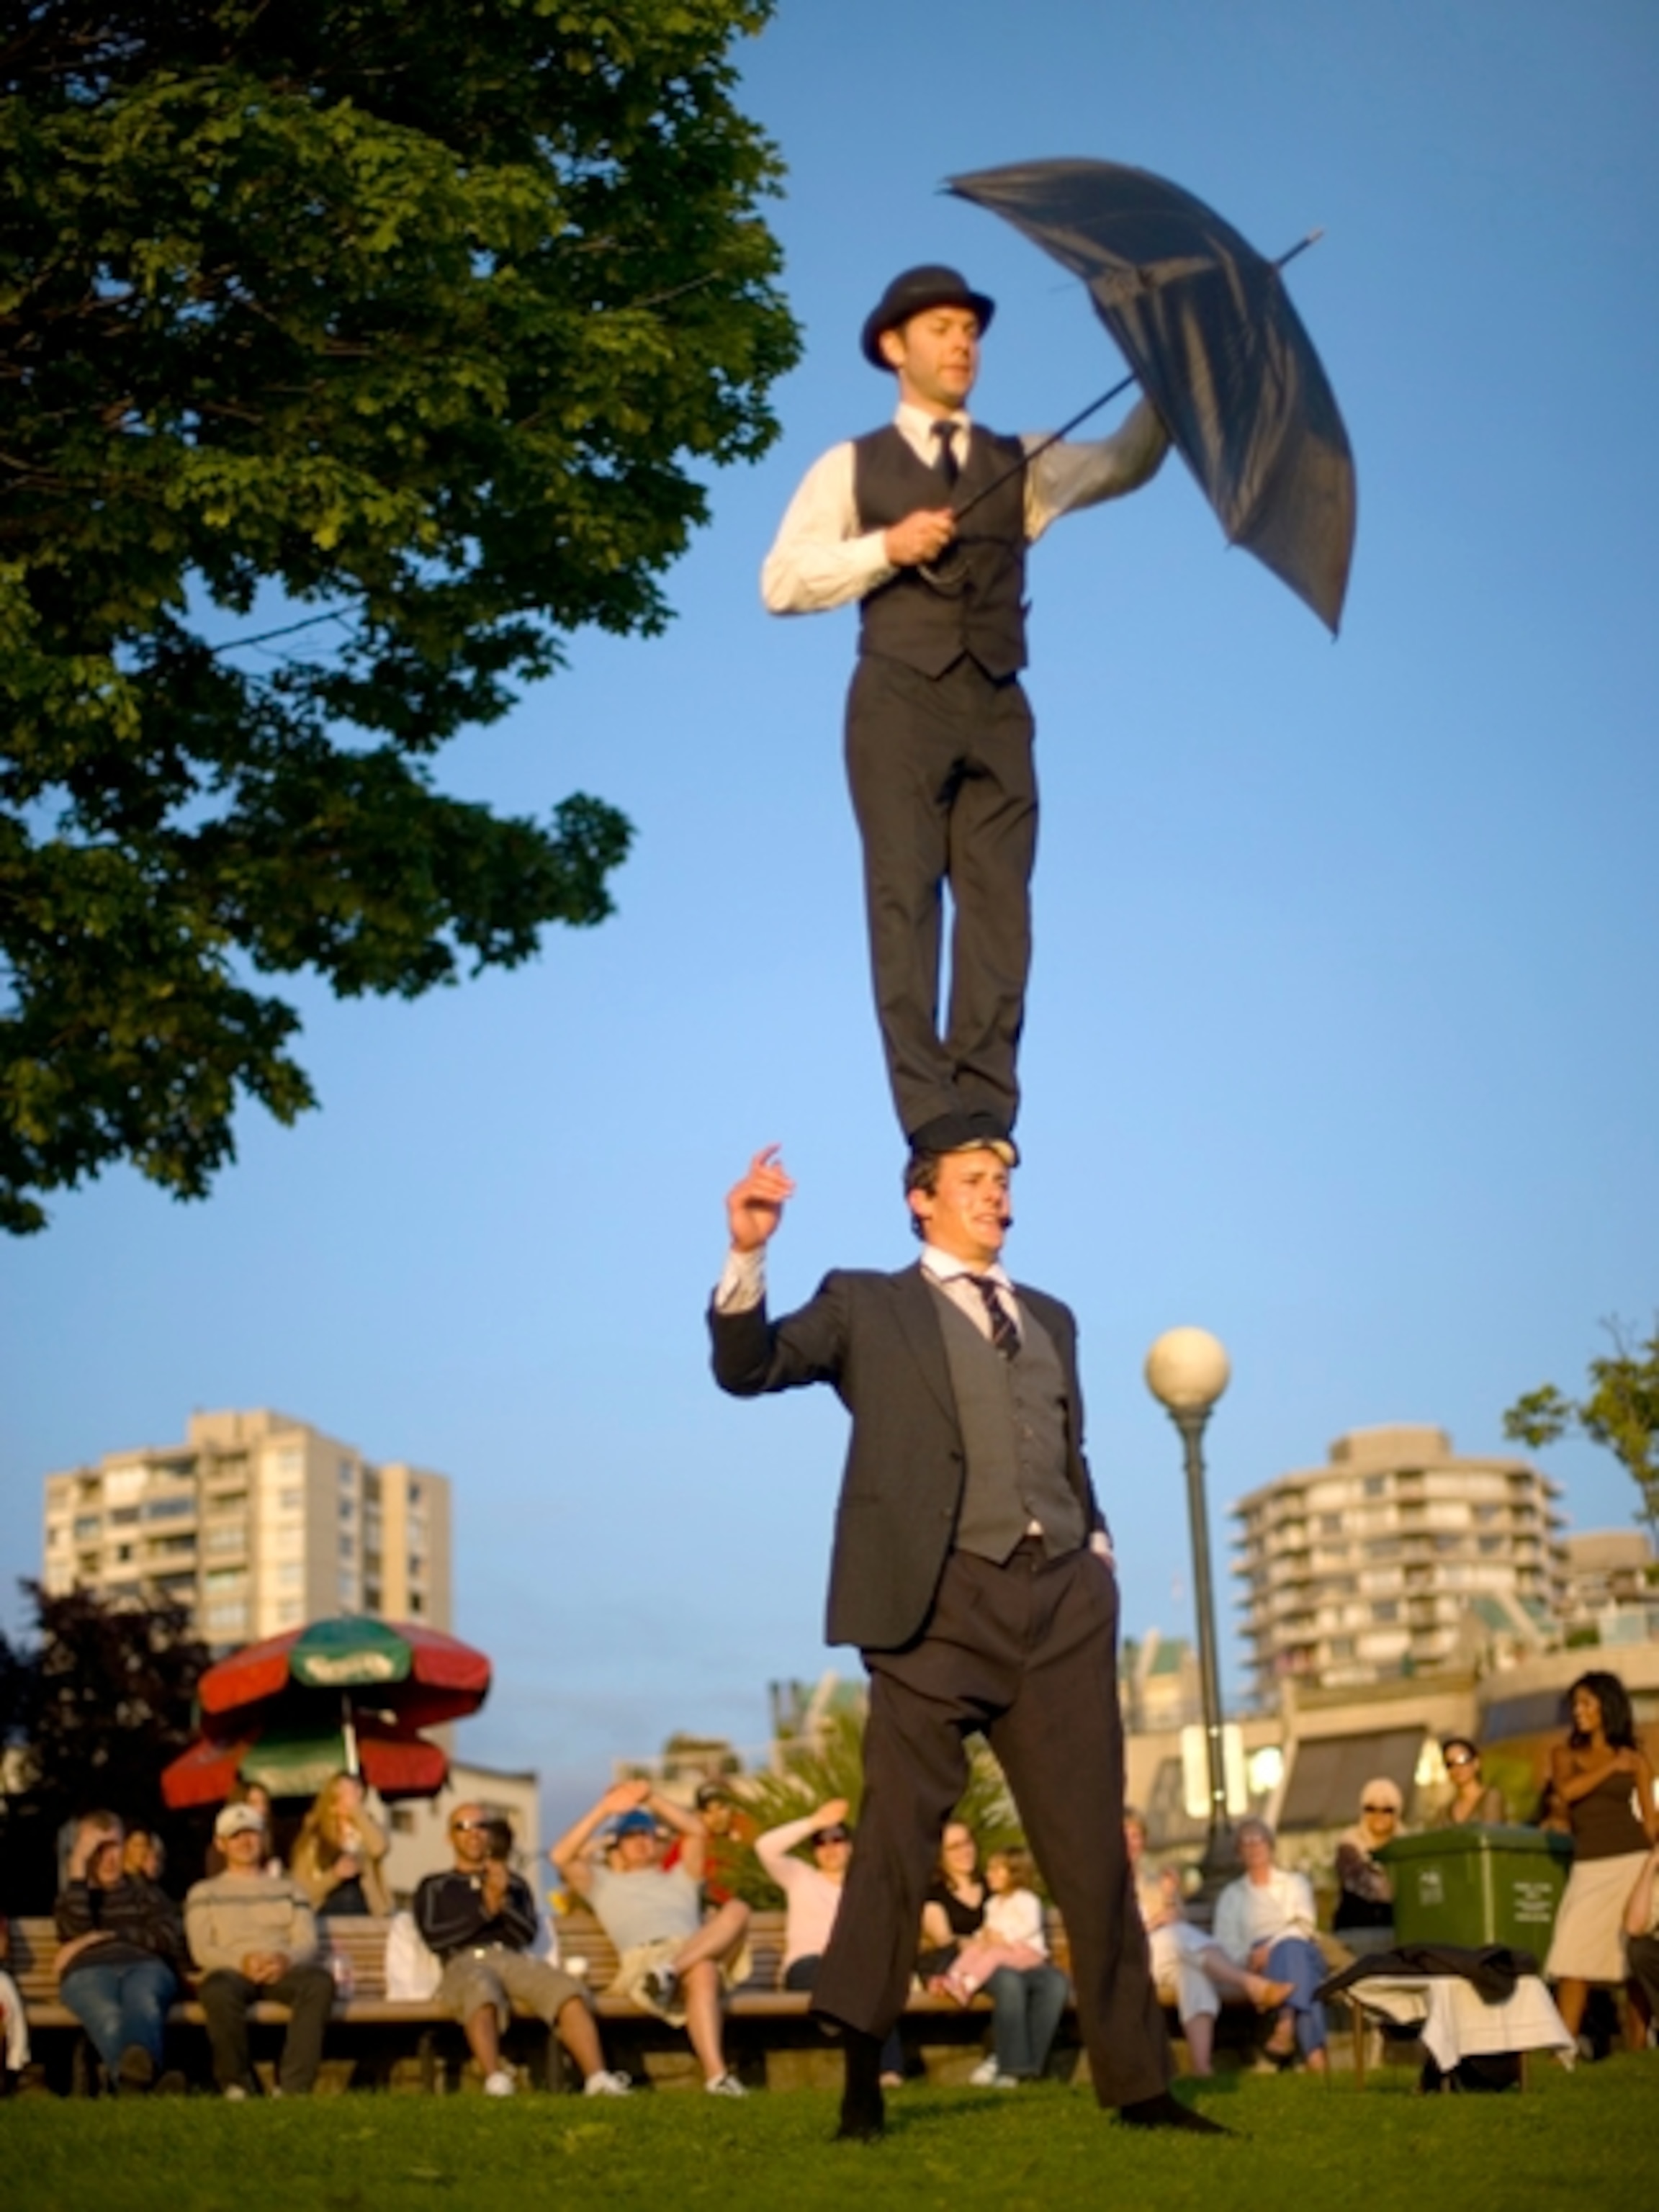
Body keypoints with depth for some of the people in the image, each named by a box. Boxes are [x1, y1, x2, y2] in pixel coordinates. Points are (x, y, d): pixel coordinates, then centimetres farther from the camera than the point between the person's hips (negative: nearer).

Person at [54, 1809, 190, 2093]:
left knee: (142, 2002, -42)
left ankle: (137, 2075, -76)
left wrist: (108, 1936, 5)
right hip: (89, 1971, -1)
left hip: (145, 1966, 1)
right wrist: (78, 1866, 8)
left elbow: (169, 1938, 13)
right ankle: (149, 2078, -76)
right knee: (108, 2017, -42)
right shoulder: (71, 1897, 33)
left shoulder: (147, 1892, 34)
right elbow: (80, 1929, 7)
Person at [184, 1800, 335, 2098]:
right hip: (232, 1971, -2)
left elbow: (308, 1942, 13)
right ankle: (238, 2085, -27)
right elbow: (200, 1950, 6)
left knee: (320, 1980, -35)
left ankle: (293, 2085, -40)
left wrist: (285, 1959, -13)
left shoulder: (288, 1888, 28)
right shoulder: (204, 1892, 22)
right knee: (218, 1989, -41)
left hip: (283, 1971, 2)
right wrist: (243, 1961, -16)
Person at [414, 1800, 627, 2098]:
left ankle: (597, 2078, -45)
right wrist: (486, 1910, -6)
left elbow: (529, 1934, 13)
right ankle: (495, 2080, -58)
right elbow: (433, 1937, 4)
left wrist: (504, 1900, -7)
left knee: (568, 1990, -31)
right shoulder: (434, 1887, 23)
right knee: (481, 1991, -42)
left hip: (515, 1959, 3)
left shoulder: (514, 1883, 29)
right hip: (465, 1962, -3)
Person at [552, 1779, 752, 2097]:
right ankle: (716, 2074, -57)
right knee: (701, 1973, -40)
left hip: (696, 1951, 3)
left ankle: (672, 1971, -47)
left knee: (737, 1909, -29)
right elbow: (560, 1856, 16)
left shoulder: (680, 1879, 40)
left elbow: (696, 1830, 24)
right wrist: (604, 1809, 12)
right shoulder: (603, 1883, 35)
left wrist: (650, 1799, 15)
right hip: (642, 1960, -3)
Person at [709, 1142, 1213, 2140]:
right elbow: (749, 1367, -4)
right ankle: (862, 2079, 2)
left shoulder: (1049, 1317, 22)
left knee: (1094, 1849, 5)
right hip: (943, 1601, -4)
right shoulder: (867, 1306, 8)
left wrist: (1097, 1547, 9)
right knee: (899, 1838, -4)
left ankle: (1139, 2084, 10)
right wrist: (748, 1254, -19)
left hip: (1063, 1599, 5)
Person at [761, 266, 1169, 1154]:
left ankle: (986, 1108, -11)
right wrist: (885, 547, -8)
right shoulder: (851, 467, 15)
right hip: (900, 699, -2)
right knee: (905, 896, -11)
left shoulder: (1020, 463, 21)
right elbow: (782, 582, 5)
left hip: (995, 706, 2)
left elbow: (1126, 464, 7)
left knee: (997, 903, -8)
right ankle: (928, 1108, -17)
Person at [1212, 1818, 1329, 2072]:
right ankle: (1314, 2050, -57)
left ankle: (1287, 2027, -63)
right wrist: (1246, 1957, -13)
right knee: (1291, 1950, -38)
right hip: (1258, 1964, -1)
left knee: (1289, 1947, -39)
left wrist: (1271, 1946, -16)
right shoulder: (1231, 1895, 27)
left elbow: (1304, 1925, 4)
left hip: (1300, 1949, 1)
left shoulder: (1295, 1883, 25)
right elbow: (1224, 1944, 12)